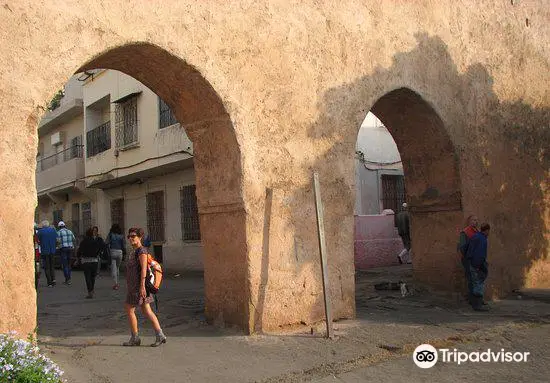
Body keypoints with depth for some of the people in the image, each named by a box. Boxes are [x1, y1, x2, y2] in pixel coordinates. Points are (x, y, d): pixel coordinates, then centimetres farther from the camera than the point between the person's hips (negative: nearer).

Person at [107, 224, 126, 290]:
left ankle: (115, 283, -8)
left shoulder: (110, 235, 2)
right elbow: (124, 245, 3)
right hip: (119, 252, 2)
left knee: (113, 268, 0)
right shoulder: (121, 235, 6)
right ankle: (117, 283, 23)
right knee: (117, 267, 18)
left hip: (112, 251, -2)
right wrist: (124, 254, 9)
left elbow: (107, 244, -4)